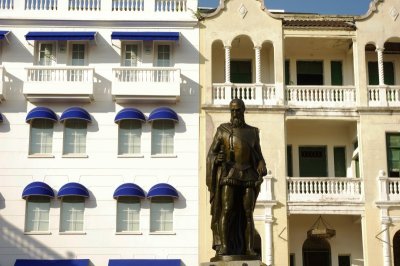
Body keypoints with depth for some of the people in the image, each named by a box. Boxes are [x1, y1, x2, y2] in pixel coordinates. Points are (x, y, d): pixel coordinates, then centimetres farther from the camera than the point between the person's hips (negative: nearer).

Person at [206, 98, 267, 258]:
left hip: (248, 175, 2)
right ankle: (223, 247, -14)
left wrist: (262, 167, -9)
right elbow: (211, 153, 4)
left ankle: (249, 249, -3)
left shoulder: (253, 132, 14)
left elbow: (259, 156, 13)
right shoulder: (223, 130, 7)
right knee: (226, 210, -13)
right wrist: (217, 159, -20)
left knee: (247, 213, -4)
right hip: (228, 174, -2)